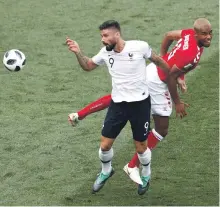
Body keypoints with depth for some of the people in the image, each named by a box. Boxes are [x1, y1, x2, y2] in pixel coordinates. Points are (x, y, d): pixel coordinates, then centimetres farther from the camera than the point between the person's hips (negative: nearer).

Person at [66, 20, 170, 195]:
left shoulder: (140, 47, -18)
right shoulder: (105, 53, -6)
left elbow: (158, 61, 0)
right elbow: (87, 66, 11)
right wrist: (78, 53, -8)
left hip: (140, 103, -3)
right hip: (118, 104, 3)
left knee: (141, 147, 7)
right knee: (105, 145, 4)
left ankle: (146, 175, 38)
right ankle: (106, 171, 35)